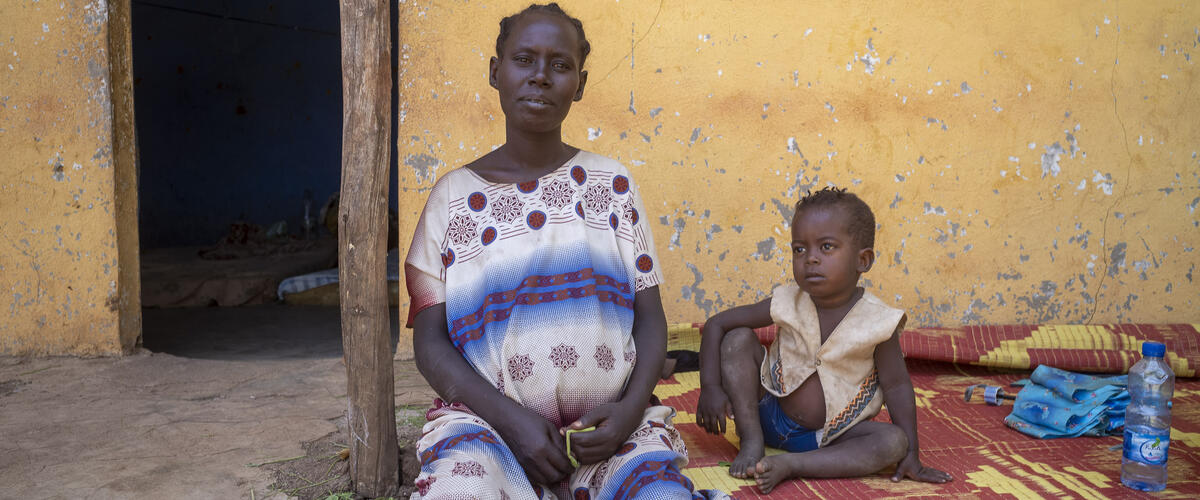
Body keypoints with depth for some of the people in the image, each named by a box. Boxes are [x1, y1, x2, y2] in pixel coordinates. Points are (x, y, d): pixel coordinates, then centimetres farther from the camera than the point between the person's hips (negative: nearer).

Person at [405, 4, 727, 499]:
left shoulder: (612, 184, 9)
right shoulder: (454, 194, 6)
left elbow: (650, 317, 8)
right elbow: (430, 340, 2)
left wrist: (630, 407, -11)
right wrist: (511, 419, -13)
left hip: (609, 424, 2)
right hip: (490, 420, -1)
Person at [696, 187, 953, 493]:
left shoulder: (877, 321, -18)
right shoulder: (787, 304, -14)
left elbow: (896, 385, -11)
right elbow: (716, 324, -9)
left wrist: (911, 456, -11)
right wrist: (710, 386, -20)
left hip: (829, 436, 0)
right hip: (769, 416, 1)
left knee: (894, 442, -25)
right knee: (738, 340, -16)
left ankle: (789, 464, -26)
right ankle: (752, 441, -12)